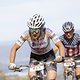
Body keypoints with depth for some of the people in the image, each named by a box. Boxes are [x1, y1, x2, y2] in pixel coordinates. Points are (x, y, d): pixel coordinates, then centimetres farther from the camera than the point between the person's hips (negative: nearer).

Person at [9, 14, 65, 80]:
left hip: (48, 55, -1)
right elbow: (15, 48, -21)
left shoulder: (48, 32, -30)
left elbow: (60, 45, -30)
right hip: (35, 57, 1)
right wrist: (12, 63, -34)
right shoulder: (26, 34, -27)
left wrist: (61, 57, -50)